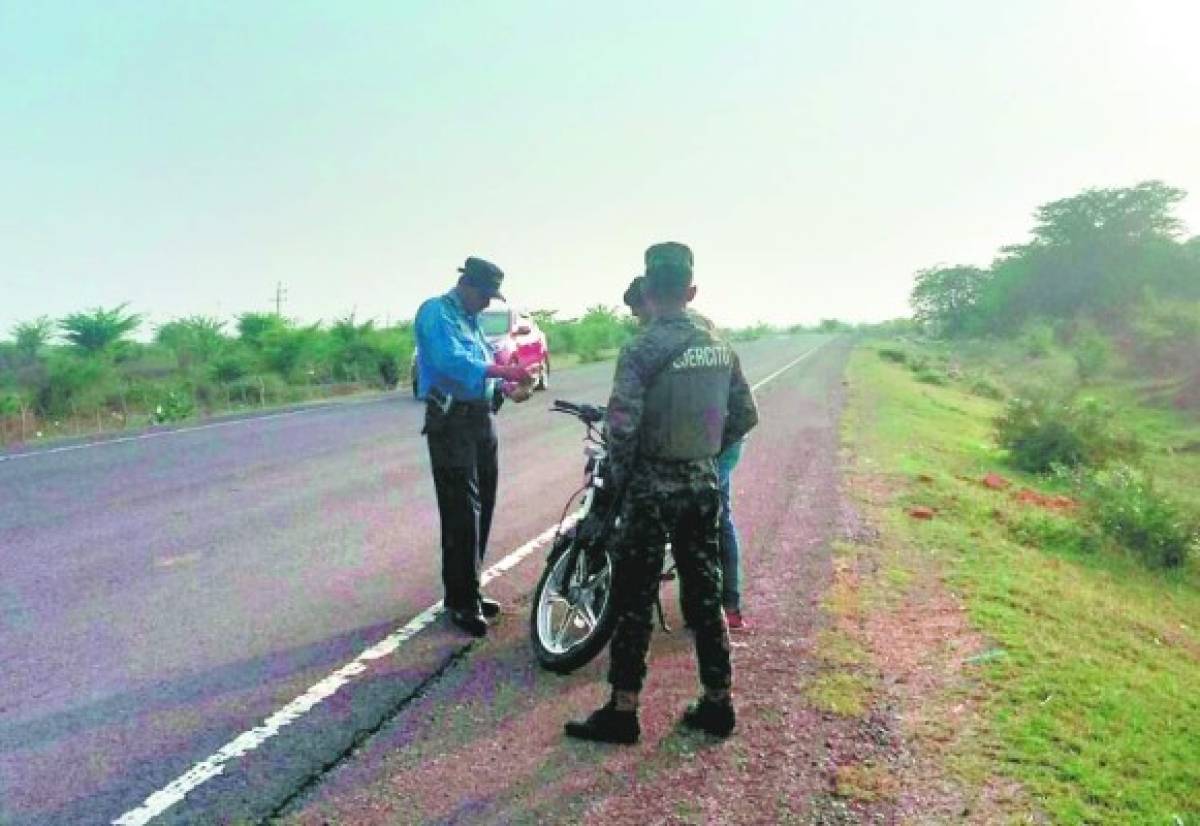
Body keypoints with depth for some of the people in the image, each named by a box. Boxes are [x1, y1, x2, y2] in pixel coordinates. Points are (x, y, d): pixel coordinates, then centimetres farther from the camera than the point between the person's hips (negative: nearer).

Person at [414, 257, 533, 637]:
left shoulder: (471, 320, 19)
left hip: (481, 420, 9)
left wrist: (509, 387, 0)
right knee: (461, 513, -9)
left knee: (481, 508, 13)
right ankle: (461, 601, 0)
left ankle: (469, 591, 25)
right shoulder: (436, 312, -9)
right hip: (452, 423, -9)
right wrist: (504, 370, -31)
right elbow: (451, 361, -25)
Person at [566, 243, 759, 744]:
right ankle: (718, 704, 23)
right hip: (704, 486, 6)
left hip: (653, 489, -6)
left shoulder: (642, 350, -14)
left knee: (634, 601, 4)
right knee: (704, 596, 14)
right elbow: (745, 416, 11)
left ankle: (622, 712, 12)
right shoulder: (720, 347, 5)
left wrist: (620, 478, -6)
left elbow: (621, 425, -21)